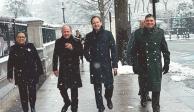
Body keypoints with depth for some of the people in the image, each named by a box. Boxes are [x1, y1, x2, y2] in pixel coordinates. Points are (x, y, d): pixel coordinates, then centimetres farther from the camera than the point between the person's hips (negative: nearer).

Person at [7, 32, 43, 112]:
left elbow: (37, 59, 3)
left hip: (32, 74, 0)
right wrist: (10, 75, -1)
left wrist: (40, 70, 1)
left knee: (32, 92, 7)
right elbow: (10, 63, 2)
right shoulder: (13, 49, 2)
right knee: (23, 93, 4)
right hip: (20, 75, 0)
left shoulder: (31, 46, 1)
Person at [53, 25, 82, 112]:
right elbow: (55, 56, 6)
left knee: (74, 89, 6)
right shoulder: (58, 42, 2)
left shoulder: (76, 41, -3)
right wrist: (55, 68, 5)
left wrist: (72, 48, -25)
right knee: (62, 88, 2)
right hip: (63, 69, 2)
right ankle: (67, 102, 32)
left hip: (74, 69, -1)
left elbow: (81, 52, -9)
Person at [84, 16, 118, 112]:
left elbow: (113, 50, -2)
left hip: (106, 64, -1)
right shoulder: (89, 36, 5)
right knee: (97, 88, 6)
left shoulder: (108, 34, 0)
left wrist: (115, 64, -6)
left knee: (109, 85, -1)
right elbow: (85, 51, 14)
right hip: (94, 66, 1)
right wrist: (90, 59, -1)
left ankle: (108, 99, 32)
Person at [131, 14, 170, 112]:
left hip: (156, 66, 0)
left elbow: (165, 50, 4)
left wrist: (167, 63, 2)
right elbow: (134, 51, -2)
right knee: (143, 86, 15)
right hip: (143, 65, 0)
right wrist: (135, 65, -4)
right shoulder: (138, 33, -3)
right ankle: (143, 99, 43)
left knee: (156, 87, -2)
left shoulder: (160, 32, 0)